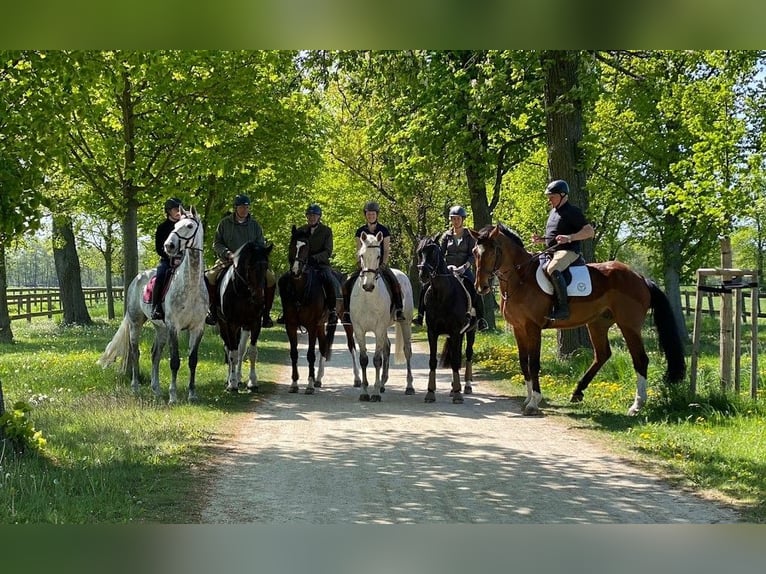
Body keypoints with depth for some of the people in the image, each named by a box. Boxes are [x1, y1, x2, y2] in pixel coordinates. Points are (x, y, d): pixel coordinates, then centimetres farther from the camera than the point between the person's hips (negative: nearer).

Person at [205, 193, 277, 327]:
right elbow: (217, 243, 2)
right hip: (227, 260, -1)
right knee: (209, 277, -26)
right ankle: (213, 310, -5)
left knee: (271, 279, -20)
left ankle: (265, 313, -6)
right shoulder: (225, 223, 3)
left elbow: (261, 245, 11)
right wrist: (228, 254, -15)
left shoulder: (255, 225, 8)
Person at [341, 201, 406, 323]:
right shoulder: (360, 231, 7)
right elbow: (359, 251, 8)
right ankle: (346, 311, -8)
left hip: (380, 265, -2)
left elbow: (386, 250, 1)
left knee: (395, 282, -29)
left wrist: (383, 265, -12)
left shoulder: (384, 230, 3)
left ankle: (398, 310, -22)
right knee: (347, 283, -18)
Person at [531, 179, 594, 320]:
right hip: (552, 252, 10)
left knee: (552, 269, -36)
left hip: (568, 251, -10)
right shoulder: (553, 212, 21)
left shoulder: (572, 211, -7)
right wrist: (540, 239, 12)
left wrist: (569, 238, -27)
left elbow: (590, 231, -14)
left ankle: (562, 308, -38)